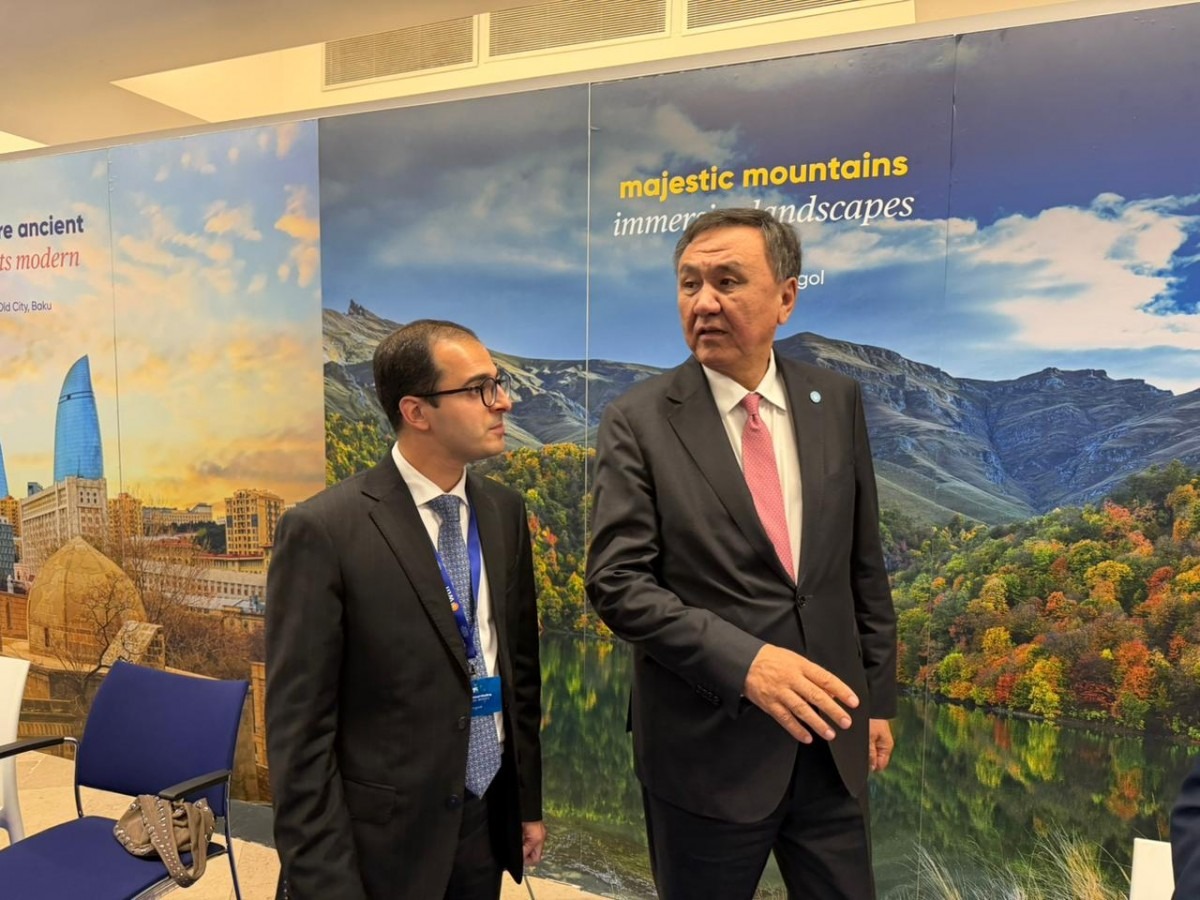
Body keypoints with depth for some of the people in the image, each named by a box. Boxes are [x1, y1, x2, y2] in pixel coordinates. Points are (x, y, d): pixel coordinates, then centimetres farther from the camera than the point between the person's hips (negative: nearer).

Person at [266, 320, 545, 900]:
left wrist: (529, 802, 11)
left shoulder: (505, 511, 0)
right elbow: (299, 728, -14)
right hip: (384, 837, -5)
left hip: (489, 820, 5)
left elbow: (521, 665, 7)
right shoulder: (324, 530, -17)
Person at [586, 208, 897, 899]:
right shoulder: (639, 421, -10)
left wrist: (877, 694, 10)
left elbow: (864, 562, 7)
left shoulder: (838, 402, 1)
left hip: (829, 734, 4)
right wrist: (743, 661, -24)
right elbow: (617, 582, -14)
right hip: (706, 745, -3)